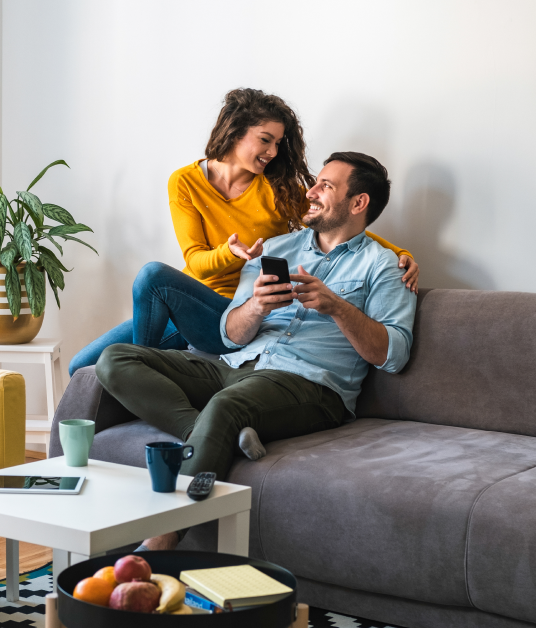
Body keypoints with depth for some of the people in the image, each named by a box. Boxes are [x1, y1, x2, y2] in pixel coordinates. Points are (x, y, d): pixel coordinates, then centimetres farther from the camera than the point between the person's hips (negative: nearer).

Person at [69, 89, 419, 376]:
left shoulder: (280, 189, -1)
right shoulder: (186, 183, -1)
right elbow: (195, 260, -8)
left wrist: (400, 254, -18)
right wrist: (233, 253, -31)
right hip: (182, 311, 3)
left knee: (154, 274, -29)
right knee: (84, 367, -8)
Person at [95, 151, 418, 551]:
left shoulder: (379, 266, 11)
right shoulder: (276, 249, 24)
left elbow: (393, 354, -2)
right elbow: (232, 334, 14)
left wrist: (336, 307, -14)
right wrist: (257, 306, -9)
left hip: (310, 384, -6)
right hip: (235, 367, 6)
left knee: (225, 406, -39)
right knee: (116, 361, -12)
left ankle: (161, 542, -37)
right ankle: (215, 434, -30)